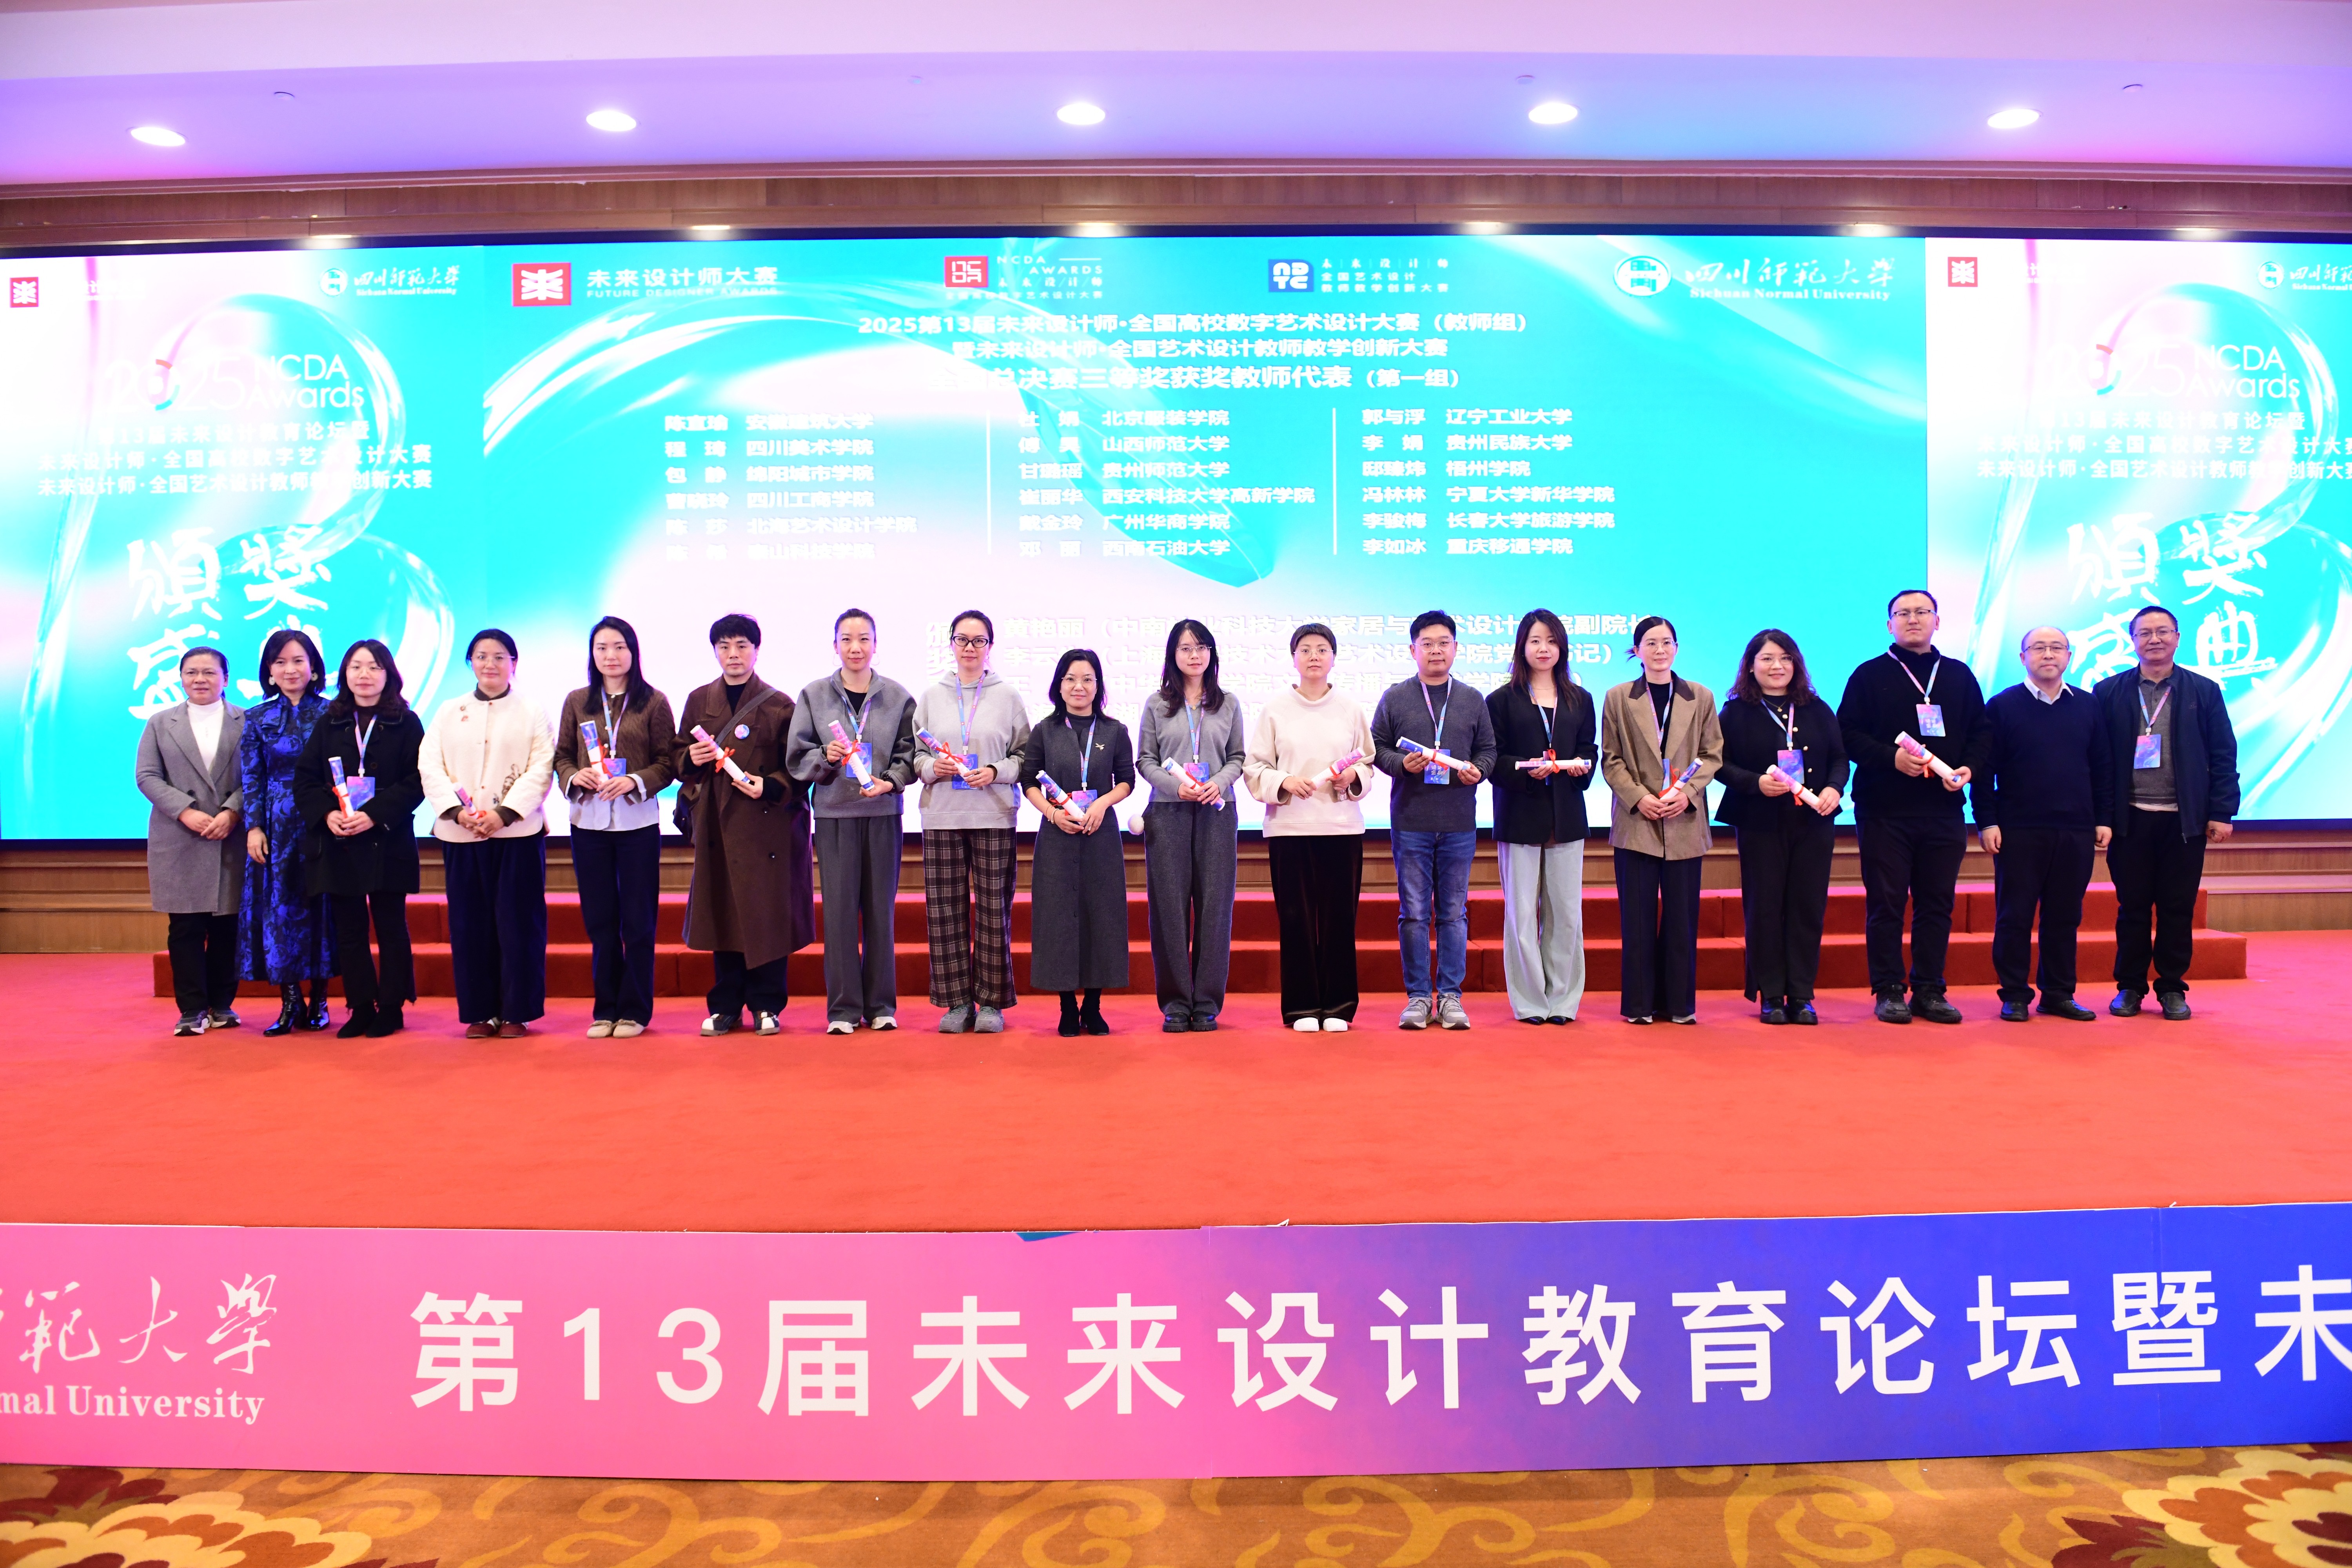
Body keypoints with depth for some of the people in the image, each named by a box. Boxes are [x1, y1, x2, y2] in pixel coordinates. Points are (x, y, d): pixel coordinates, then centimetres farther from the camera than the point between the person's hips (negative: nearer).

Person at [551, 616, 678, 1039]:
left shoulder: (653, 702, 0)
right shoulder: (577, 702, 9)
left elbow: (668, 763, -2)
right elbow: (562, 756, 12)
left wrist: (634, 781, -17)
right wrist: (576, 776, -9)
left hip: (638, 822, -3)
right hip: (588, 821, 3)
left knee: (638, 921, 2)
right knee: (600, 921, 8)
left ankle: (635, 1011, 12)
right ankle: (605, 1009, 18)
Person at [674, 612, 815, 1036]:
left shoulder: (780, 705, 2)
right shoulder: (699, 701, 12)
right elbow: (679, 756, 16)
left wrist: (770, 787, -17)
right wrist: (692, 758, -6)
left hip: (767, 822, -3)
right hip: (718, 822, 3)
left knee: (768, 913, 0)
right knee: (721, 913, 5)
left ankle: (766, 1005, 10)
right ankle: (726, 1007, 14)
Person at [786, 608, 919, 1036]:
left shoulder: (898, 696, 5)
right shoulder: (814, 696, 6)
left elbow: (909, 753, 4)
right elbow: (797, 756, 6)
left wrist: (891, 782, -12)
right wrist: (826, 757, -12)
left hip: (884, 813, 0)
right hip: (834, 813, 0)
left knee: (881, 908, 4)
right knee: (839, 909, 0)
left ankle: (881, 1004, 14)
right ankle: (844, 1007, 8)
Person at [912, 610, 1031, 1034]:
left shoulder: (1008, 696, 6)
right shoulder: (931, 697, 11)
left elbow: (1025, 755, 6)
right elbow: (915, 755, 12)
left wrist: (996, 772, -11)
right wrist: (932, 767, -8)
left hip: (994, 816, -1)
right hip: (941, 816, 2)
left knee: (994, 910, -1)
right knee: (945, 910, 1)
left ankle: (991, 1001, 9)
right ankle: (957, 1001, 11)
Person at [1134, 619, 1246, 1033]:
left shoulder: (1228, 704, 11)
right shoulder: (1157, 704, 8)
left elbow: (1239, 757, 10)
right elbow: (1145, 760, 5)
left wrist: (1219, 783, -9)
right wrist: (1175, 785, -12)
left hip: (1217, 812, 1)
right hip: (1167, 812, -1)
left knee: (1214, 903, 0)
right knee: (1170, 903, -2)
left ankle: (1207, 1001, 7)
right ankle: (1175, 1002, 5)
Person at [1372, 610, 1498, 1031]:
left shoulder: (1473, 701, 11)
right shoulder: (1394, 698, 6)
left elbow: (1488, 750, 13)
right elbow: (1376, 748, 5)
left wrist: (1478, 771, -8)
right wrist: (1402, 764, -13)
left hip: (1460, 824, 1)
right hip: (1410, 822, -1)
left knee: (1454, 912, 4)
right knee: (1414, 912, 1)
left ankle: (1450, 996, 11)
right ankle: (1418, 997, 9)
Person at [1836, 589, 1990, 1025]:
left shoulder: (1959, 676, 14)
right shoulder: (1870, 675, 3)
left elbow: (1981, 733, 13)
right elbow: (1848, 734, -3)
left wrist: (1969, 768, -5)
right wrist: (1892, 758, -17)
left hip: (1944, 810, 3)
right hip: (1883, 811, -3)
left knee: (1938, 904, 5)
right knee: (1886, 903, -1)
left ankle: (1930, 991, 13)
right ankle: (1888, 991, 6)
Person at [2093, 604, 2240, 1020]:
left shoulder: (2204, 692, 5)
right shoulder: (2109, 692, 3)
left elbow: (2223, 757, 3)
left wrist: (2222, 812, -3)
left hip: (2185, 820, 0)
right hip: (2130, 818, 0)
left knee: (2178, 909, 5)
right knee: (2132, 907, 6)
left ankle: (2172, 988, 16)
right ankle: (2130, 987, 15)